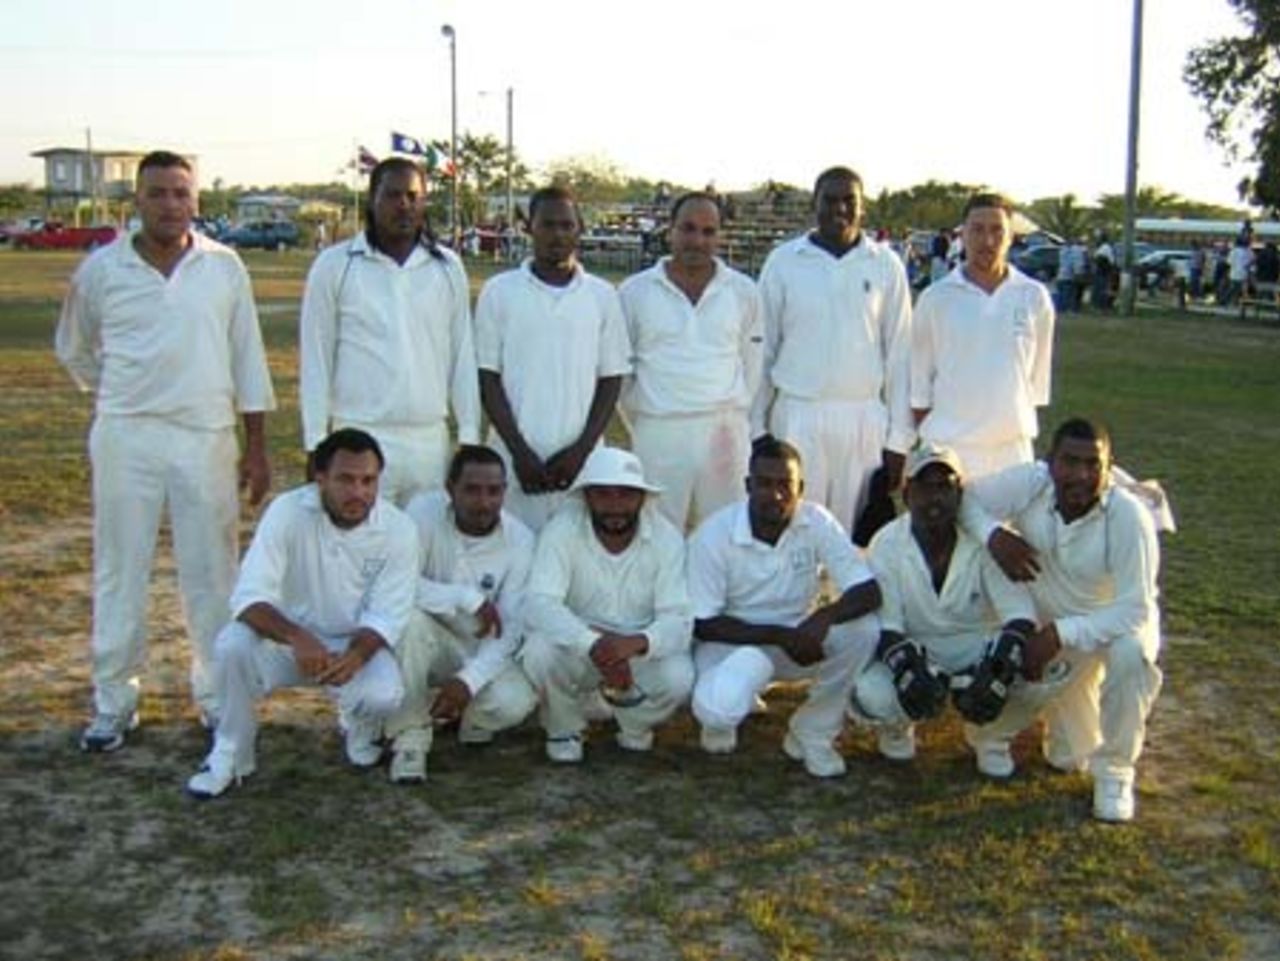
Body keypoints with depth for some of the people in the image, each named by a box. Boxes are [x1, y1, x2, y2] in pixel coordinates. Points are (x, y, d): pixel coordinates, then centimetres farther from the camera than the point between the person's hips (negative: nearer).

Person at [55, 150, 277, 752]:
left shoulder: (224, 268, 1)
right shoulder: (102, 269, 1)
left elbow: (248, 360, 4)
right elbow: (74, 350, 17)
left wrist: (257, 446, 2)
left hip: (207, 436, 0)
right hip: (126, 438, 0)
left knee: (211, 572, 6)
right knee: (119, 571, 6)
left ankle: (218, 695, 18)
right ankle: (114, 702, 17)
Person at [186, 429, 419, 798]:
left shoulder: (398, 529, -15)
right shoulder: (287, 512, -19)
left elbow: (385, 616, -15)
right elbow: (250, 596, -26)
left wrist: (354, 656, -37)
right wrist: (298, 638, -44)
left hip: (358, 644, 0)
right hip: (290, 637, 0)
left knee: (384, 695, -31)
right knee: (233, 644, -30)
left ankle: (360, 726, 10)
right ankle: (231, 755, -6)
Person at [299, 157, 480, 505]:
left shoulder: (448, 268, 7)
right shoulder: (335, 265, 0)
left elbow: (462, 356, 9)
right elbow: (316, 359, 1)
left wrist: (470, 438, 5)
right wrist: (316, 445, -2)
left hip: (431, 439, 3)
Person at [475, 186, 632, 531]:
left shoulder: (603, 295, 6)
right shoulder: (499, 292, 3)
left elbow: (611, 380, 7)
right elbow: (488, 379, 2)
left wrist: (582, 449, -3)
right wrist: (519, 450, -6)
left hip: (581, 459, 1)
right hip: (515, 455, -1)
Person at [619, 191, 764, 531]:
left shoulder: (743, 291, 5)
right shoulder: (635, 292, 1)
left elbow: (753, 364, 12)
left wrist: (735, 419, 11)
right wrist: (639, 423, 9)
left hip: (724, 435, 1)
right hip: (658, 435, -1)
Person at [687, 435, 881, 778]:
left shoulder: (817, 522, -14)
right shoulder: (713, 535, -20)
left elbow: (869, 592, -17)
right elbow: (702, 625, -16)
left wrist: (824, 616, -39)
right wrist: (780, 636, -26)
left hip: (798, 639, 3)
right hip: (734, 641, -3)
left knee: (864, 629, -25)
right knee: (716, 708, -36)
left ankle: (812, 733, -4)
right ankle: (724, 716, 7)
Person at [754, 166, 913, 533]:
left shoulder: (886, 265, 4)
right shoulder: (783, 262, 2)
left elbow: (898, 354, 5)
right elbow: (764, 348, 7)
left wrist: (899, 438, 3)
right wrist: (755, 429, 5)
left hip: (865, 419, 1)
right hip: (797, 415, 0)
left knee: (856, 531, 4)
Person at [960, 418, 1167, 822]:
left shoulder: (1129, 516, -31)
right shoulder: (1030, 483, -23)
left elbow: (1137, 610, -30)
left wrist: (1060, 634, -38)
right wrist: (993, 533, -30)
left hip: (1115, 622, -2)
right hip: (1047, 623, 2)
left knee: (1131, 653, -38)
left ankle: (1115, 772, -15)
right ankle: (1067, 698, 31)